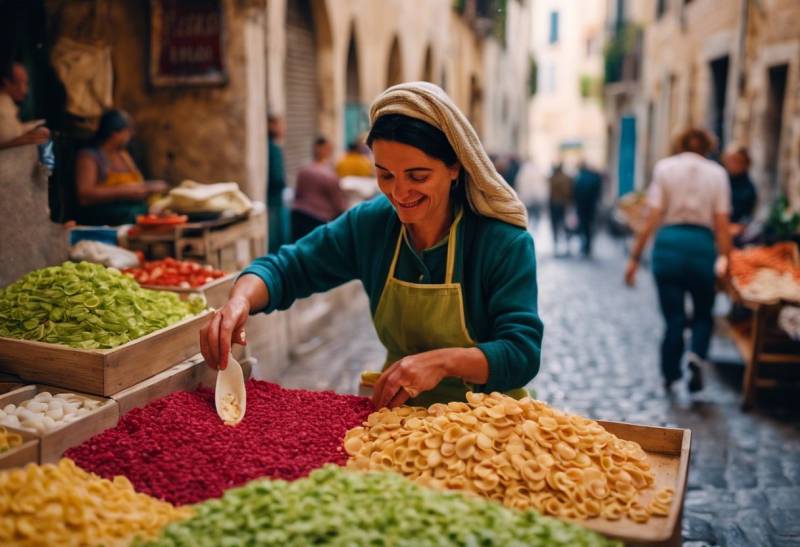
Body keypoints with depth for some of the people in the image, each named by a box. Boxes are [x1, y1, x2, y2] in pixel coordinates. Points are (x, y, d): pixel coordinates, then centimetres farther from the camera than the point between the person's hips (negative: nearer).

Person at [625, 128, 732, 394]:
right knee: (703, 312, 17)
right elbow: (722, 224, 0)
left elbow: (653, 218, -2)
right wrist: (727, 262, 4)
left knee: (674, 316, 10)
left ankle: (670, 375, 17)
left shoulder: (665, 167, 5)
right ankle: (697, 355, -8)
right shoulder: (717, 173, 7)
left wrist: (635, 257, 0)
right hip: (703, 245, 0)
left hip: (669, 243, 0)